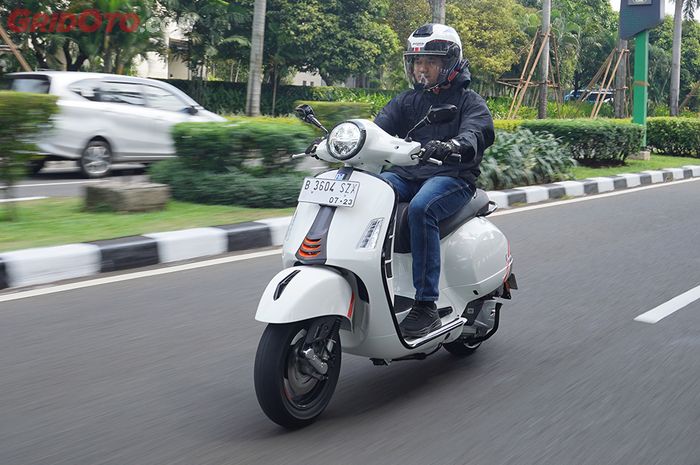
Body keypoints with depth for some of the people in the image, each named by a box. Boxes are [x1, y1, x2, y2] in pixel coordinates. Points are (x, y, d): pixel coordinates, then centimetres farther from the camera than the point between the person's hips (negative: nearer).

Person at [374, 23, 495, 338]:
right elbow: (378, 127, 4)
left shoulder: (469, 101, 7)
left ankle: (426, 306, -34)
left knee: (420, 209, -37)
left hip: (452, 176, -5)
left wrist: (450, 146, -40)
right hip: (406, 173, 5)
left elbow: (476, 134, -15)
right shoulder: (406, 101, 21)